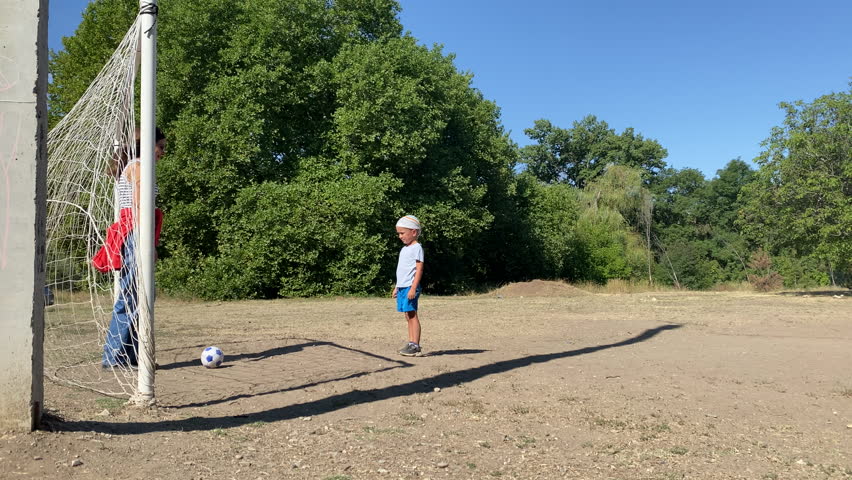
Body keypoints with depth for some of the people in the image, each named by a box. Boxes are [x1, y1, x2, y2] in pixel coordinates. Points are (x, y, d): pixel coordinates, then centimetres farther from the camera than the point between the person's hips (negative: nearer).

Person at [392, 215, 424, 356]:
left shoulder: (417, 248, -8)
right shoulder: (404, 249, 19)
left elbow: (419, 269, -14)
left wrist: (413, 288, -21)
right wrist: (396, 287, 22)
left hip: (410, 287, -9)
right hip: (402, 286, 9)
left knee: (412, 314, -9)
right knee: (408, 316, 9)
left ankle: (415, 345, -8)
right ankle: (411, 343, 13)